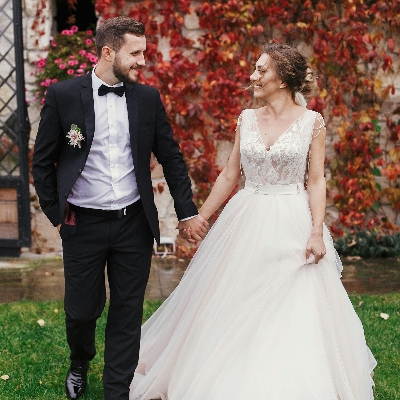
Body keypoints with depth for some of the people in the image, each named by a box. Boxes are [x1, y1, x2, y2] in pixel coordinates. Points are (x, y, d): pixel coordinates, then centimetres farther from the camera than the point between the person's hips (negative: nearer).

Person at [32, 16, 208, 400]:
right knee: (82, 310, 11)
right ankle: (80, 364, 43)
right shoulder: (63, 95, -6)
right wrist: (56, 214, -1)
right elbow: (42, 162, 1)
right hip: (83, 225, -2)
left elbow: (170, 157, 8)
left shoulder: (147, 98, 2)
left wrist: (187, 212, 6)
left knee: (128, 314, 7)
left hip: (134, 224, 2)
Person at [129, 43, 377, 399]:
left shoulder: (312, 122, -3)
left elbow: (316, 181, -4)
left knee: (293, 315, -1)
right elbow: (229, 176, 11)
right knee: (235, 310, 8)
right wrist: (200, 217, 10)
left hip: (292, 224, -4)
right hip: (247, 221, 4)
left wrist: (317, 232, -14)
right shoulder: (247, 119, 7)